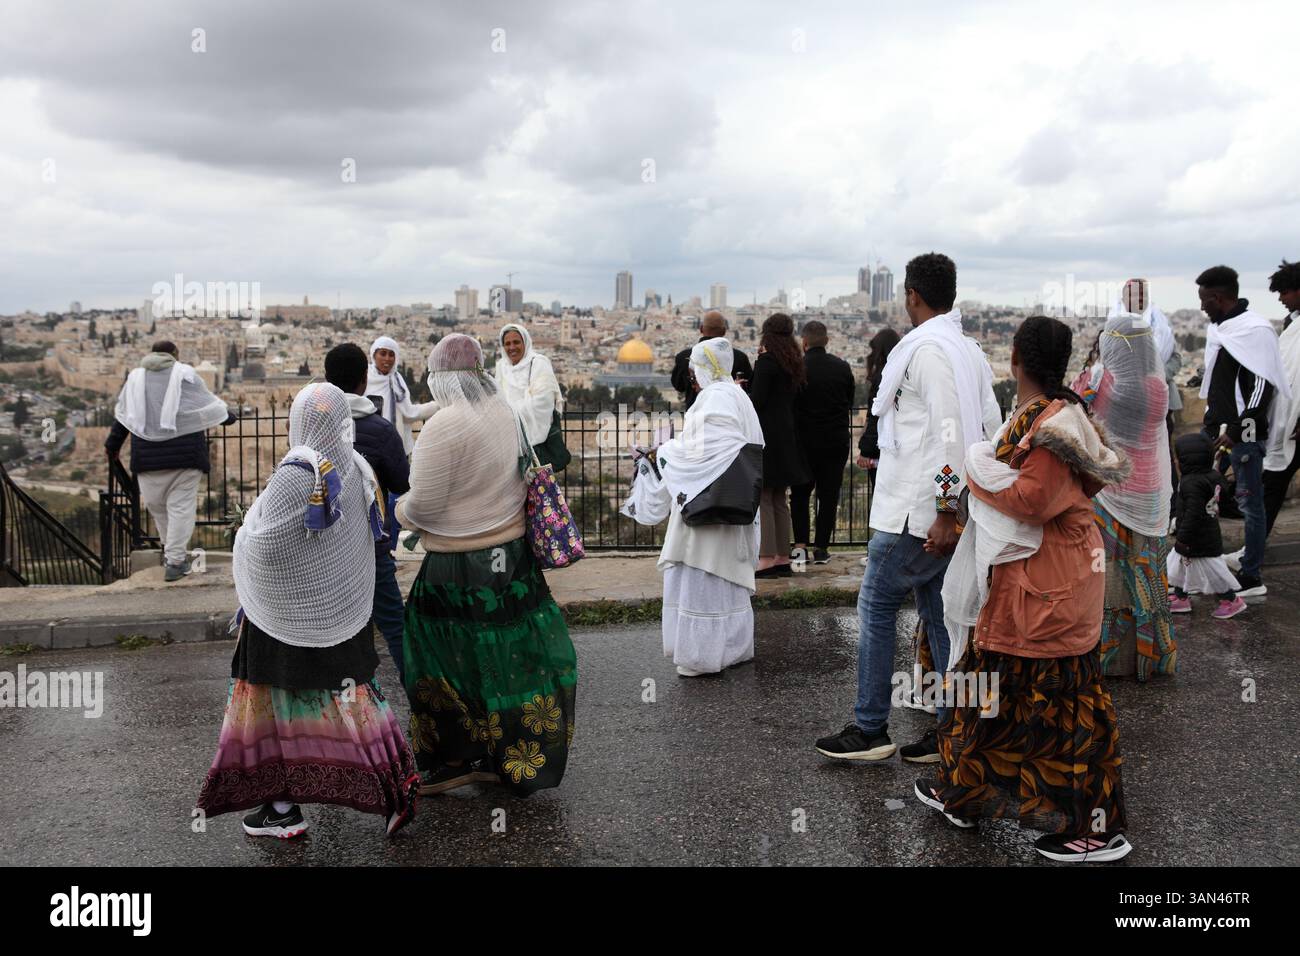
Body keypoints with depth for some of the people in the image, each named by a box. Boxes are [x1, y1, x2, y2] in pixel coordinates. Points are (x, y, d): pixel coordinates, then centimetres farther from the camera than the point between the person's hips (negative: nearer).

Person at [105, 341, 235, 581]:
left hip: (147, 455, 3)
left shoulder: (135, 377, 13)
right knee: (181, 505, 0)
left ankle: (172, 550, 28)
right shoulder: (185, 374, 2)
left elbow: (122, 416, 17)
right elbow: (209, 404, 7)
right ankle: (175, 560, -2)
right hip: (184, 452, -3)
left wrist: (112, 445, 27)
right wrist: (227, 416, 27)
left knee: (156, 504, 18)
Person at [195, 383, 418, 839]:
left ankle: (283, 806, 17)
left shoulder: (295, 475, -21)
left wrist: (245, 532, 0)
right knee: (348, 697, 15)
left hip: (290, 611, -6)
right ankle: (393, 786, 13)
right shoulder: (357, 470, -1)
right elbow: (371, 533, 7)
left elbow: (265, 545, -20)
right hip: (344, 609, 6)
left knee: (280, 702, 8)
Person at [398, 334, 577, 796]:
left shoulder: (444, 426, -20)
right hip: (514, 555, 7)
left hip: (459, 568, -7)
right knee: (509, 659, 16)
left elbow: (424, 507, -18)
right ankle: (517, 760, 28)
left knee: (448, 665, 9)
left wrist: (401, 507, 3)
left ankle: (455, 763, 21)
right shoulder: (506, 414, 3)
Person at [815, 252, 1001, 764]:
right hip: (941, 512, 9)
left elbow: (950, 433, -21)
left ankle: (870, 729, 9)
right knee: (939, 614, 12)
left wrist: (946, 511, -20)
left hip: (916, 511, -9)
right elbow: (991, 428, 14)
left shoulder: (927, 348, -14)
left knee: (876, 606, 1)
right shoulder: (970, 350, 14)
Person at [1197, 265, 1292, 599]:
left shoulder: (1255, 330, -14)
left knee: (1249, 503, -2)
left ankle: (1251, 578, 4)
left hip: (1244, 434, -9)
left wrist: (1238, 429, -21)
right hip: (1218, 432, 9)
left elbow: (1264, 386, -19)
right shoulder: (1219, 328, 13)